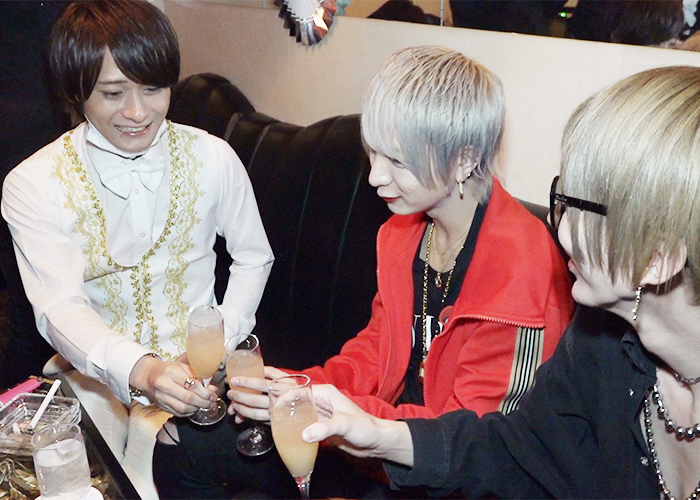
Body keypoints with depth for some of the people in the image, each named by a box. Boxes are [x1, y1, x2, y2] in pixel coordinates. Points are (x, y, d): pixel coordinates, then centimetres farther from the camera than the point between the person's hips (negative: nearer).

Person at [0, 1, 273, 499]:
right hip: (93, 369, 1)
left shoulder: (213, 158, -4)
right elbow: (61, 308, -19)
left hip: (188, 368, 0)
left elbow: (253, 258, 9)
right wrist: (140, 370, -38)